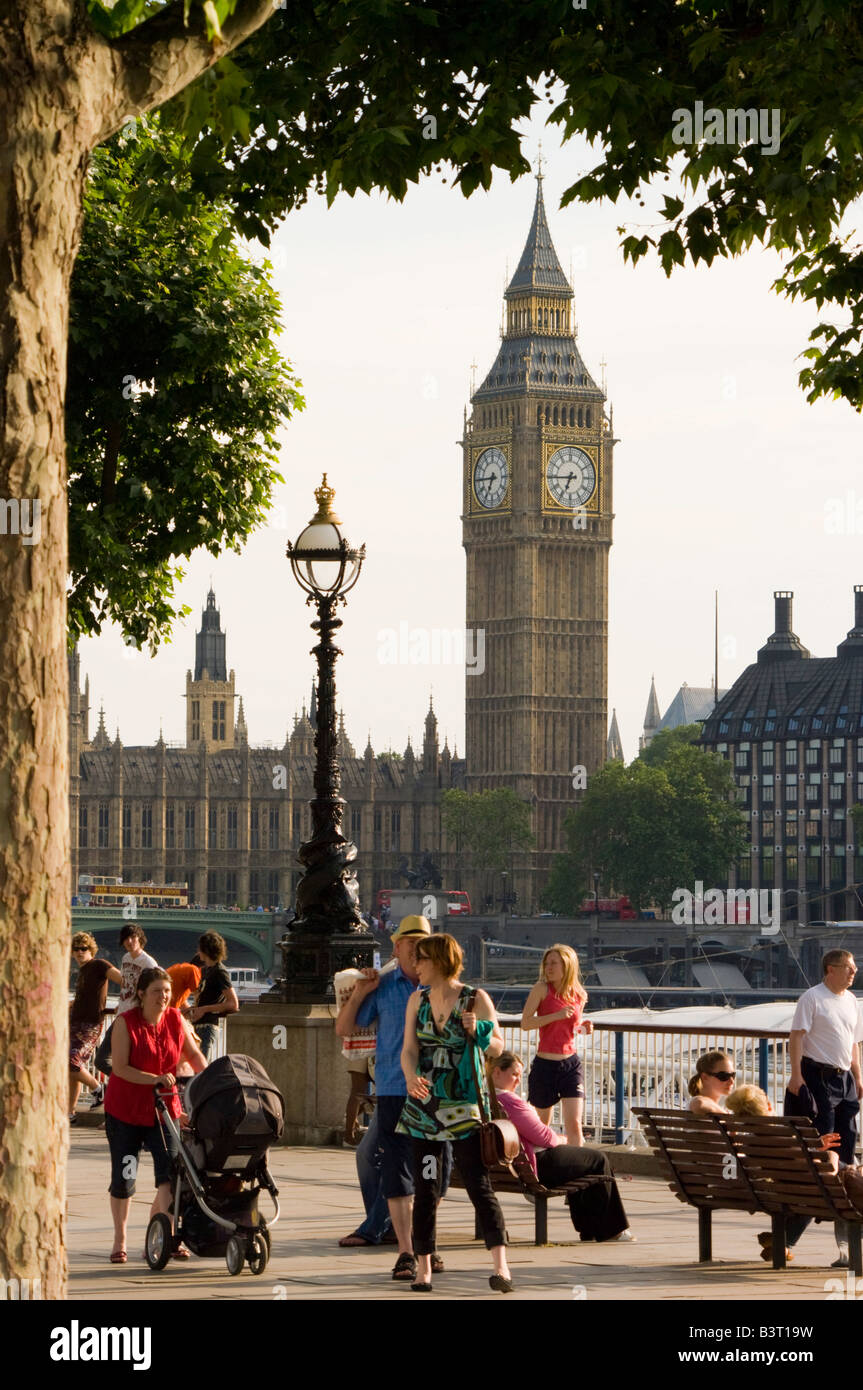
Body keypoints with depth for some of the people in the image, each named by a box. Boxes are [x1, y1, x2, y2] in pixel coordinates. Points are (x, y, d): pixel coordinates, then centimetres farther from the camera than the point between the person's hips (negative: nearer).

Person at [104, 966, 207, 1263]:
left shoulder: (176, 1020, 0)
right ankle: (120, 1241, 24)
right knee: (123, 1177, 6)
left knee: (169, 1172, -13)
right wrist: (156, 1079, -29)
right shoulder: (125, 1023, -12)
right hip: (125, 1110, -2)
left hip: (164, 1108, 2)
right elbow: (119, 1067, -19)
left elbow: (193, 1054, 9)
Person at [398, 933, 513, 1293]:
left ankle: (501, 1267, -17)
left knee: (479, 1185, -11)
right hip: (423, 1103, 4)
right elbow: (409, 1048, 0)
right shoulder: (417, 1000, 8)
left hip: (463, 1106, -4)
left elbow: (497, 1049, -1)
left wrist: (478, 1030, -22)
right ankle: (423, 1269, 11)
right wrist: (411, 1078, -21)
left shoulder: (476, 999, -4)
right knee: (425, 1189, 5)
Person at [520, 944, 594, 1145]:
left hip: (571, 1065, 2)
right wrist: (556, 1015, -21)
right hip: (545, 1065, -2)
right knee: (542, 1124, 11)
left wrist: (583, 1028, -2)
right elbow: (525, 1023, -12)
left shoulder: (580, 996, 4)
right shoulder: (542, 989, -7)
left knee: (574, 1125, -8)